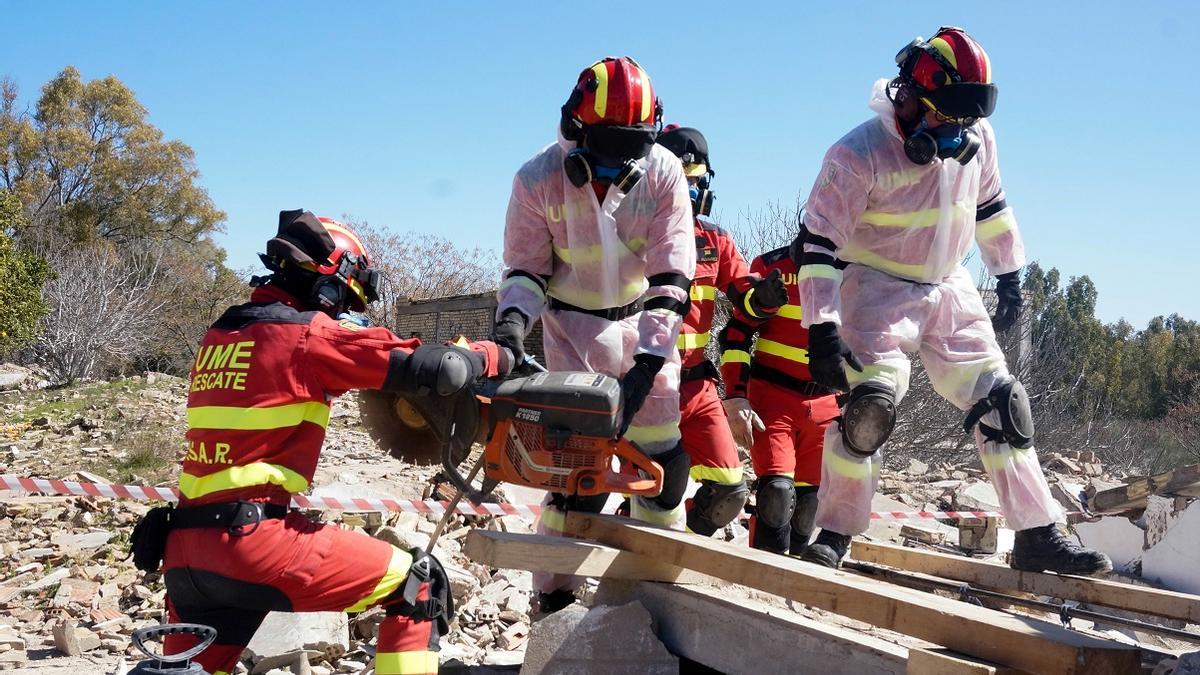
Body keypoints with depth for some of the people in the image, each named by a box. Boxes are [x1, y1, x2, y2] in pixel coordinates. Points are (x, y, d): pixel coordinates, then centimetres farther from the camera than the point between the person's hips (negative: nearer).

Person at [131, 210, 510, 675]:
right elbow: (438, 371, -9)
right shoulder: (310, 333, -5)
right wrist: (492, 356, 10)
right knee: (419, 586, 3)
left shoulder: (219, 335, 16)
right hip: (252, 539, -7)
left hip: (182, 552, 8)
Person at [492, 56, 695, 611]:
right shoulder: (539, 179, -18)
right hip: (574, 323, -2)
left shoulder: (664, 174, -17)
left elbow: (671, 277, -19)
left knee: (666, 458, 3)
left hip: (643, 322, 3)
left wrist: (647, 361, -29)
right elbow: (525, 269, -8)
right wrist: (511, 320, -30)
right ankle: (552, 597, 3)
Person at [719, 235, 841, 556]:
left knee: (809, 502, 3)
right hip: (773, 397, -4)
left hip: (825, 406, 4)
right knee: (777, 490, -19)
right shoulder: (773, 266, -5)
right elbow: (736, 334, -4)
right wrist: (735, 397, -12)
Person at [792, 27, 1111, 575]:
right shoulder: (858, 155, -22)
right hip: (879, 289, -5)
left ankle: (1038, 536, 8)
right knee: (870, 403, -21)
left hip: (949, 288, 6)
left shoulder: (976, 138, -5)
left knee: (1001, 404, 1)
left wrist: (1009, 276, 18)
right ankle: (833, 535, -6)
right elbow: (818, 243, -21)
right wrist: (822, 329, -26)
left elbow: (990, 206, 14)